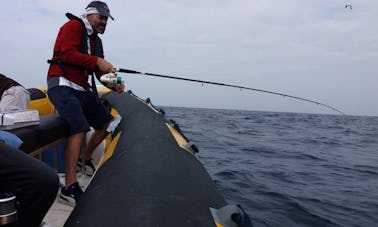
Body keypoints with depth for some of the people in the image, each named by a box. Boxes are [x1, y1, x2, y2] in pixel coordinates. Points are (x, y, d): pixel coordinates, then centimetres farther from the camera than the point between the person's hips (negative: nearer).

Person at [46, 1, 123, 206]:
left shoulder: (96, 40, 23)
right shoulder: (73, 26, -2)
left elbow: (99, 71, 18)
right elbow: (67, 54, -18)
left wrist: (113, 84, 2)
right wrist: (97, 61, -19)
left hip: (83, 89, 9)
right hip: (62, 85, -9)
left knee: (107, 123, 10)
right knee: (80, 129, -27)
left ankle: (86, 158, 29)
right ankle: (69, 188, -25)